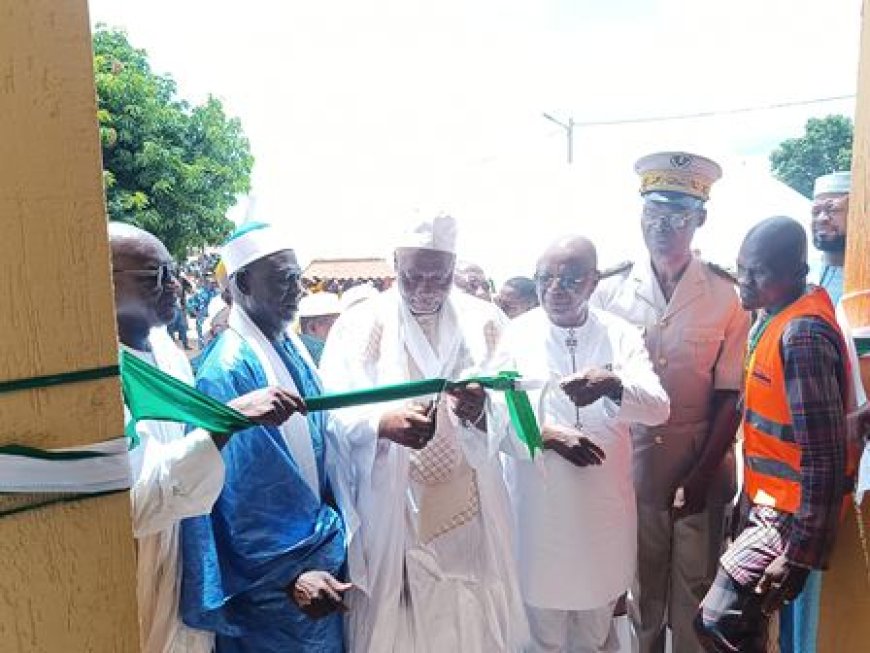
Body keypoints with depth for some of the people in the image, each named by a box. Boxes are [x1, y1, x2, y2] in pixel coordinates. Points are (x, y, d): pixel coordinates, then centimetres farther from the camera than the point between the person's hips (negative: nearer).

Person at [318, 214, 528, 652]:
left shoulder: (486, 321, 2)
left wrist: (482, 411, -25)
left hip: (470, 509, 2)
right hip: (389, 512, -1)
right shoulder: (357, 324, -3)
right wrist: (382, 423, -30)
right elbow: (331, 413, -10)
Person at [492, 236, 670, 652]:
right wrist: (547, 434, -22)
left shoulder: (621, 334, -3)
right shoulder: (517, 334, -4)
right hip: (538, 506, -1)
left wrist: (612, 385, -34)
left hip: (603, 506, 1)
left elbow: (658, 408, -13)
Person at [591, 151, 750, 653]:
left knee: (694, 595, 14)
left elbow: (730, 398, -4)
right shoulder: (611, 293, -2)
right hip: (631, 470, 1)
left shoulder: (727, 298, -5)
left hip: (701, 475, -1)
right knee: (640, 591, 17)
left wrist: (702, 475, -8)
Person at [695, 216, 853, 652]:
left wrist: (800, 551, -21)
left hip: (789, 512, -9)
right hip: (765, 501, 9)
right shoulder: (774, 318, 5)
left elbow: (825, 456, -24)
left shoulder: (803, 335, -23)